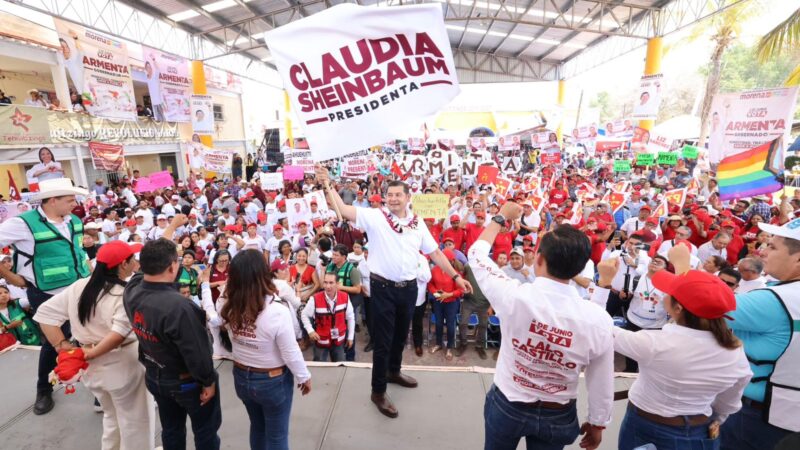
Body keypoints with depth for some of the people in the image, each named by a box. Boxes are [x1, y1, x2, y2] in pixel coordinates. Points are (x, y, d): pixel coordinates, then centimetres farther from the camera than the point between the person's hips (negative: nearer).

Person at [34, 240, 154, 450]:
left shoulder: (79, 287, 0)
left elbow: (46, 313, 3)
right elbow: (120, 332, -31)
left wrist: (63, 345, 1)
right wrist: (92, 352, -16)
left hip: (91, 367, 7)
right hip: (121, 366, -7)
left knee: (112, 416, 29)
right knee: (135, 420, 12)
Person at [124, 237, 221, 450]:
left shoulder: (132, 290, -16)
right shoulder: (178, 306, -38)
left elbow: (150, 260, 2)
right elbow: (196, 351, -30)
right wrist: (208, 380, -12)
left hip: (154, 377, 7)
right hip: (187, 381, -7)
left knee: (171, 430, 26)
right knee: (206, 430, 17)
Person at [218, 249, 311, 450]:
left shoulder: (229, 306, -17)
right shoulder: (277, 311, -31)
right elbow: (291, 354, -22)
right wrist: (304, 377, -5)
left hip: (241, 377, 5)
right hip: (273, 381, -5)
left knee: (257, 427, 29)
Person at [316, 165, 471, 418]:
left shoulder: (418, 224, 3)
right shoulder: (375, 217, -8)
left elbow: (435, 253, 8)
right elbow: (343, 209, -18)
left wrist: (456, 276, 6)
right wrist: (327, 185, -29)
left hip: (408, 288, 4)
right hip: (383, 287, -4)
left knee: (401, 335, 23)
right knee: (383, 340, 5)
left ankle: (393, 372, 48)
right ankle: (378, 391, 23)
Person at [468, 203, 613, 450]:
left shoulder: (514, 296, -29)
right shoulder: (599, 320, -23)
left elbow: (477, 253, -10)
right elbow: (602, 384, -9)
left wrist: (501, 217, 4)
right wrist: (597, 424, 10)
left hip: (506, 405, -1)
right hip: (558, 417, 1)